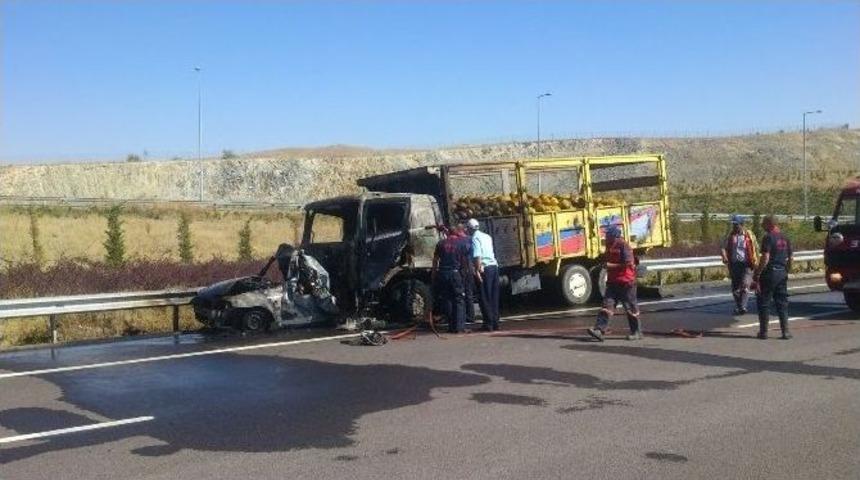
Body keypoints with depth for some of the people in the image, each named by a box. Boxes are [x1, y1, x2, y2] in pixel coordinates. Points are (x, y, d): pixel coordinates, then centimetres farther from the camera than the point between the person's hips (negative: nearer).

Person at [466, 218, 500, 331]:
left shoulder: (475, 238, -7)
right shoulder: (487, 237, 17)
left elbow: (477, 256, -17)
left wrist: (477, 270, -19)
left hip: (484, 268, -7)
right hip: (494, 266, 7)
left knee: (484, 298, -2)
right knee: (494, 297, 11)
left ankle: (489, 323, -3)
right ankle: (495, 323, 14)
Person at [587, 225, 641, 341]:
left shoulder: (623, 246, -13)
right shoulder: (609, 246, 12)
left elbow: (628, 263, -19)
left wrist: (611, 266, -18)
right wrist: (605, 265, 8)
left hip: (626, 282, -7)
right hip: (612, 282, 8)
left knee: (631, 308, 3)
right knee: (607, 305, -4)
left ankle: (637, 332, 16)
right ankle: (599, 330, -11)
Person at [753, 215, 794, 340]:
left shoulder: (768, 238, -14)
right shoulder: (785, 239, 10)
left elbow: (765, 258, -20)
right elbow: (791, 258, 14)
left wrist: (757, 274, -16)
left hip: (769, 273, -7)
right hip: (782, 273, 7)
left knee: (763, 302, 4)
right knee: (782, 303, 11)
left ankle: (763, 331, 7)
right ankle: (785, 331, 10)